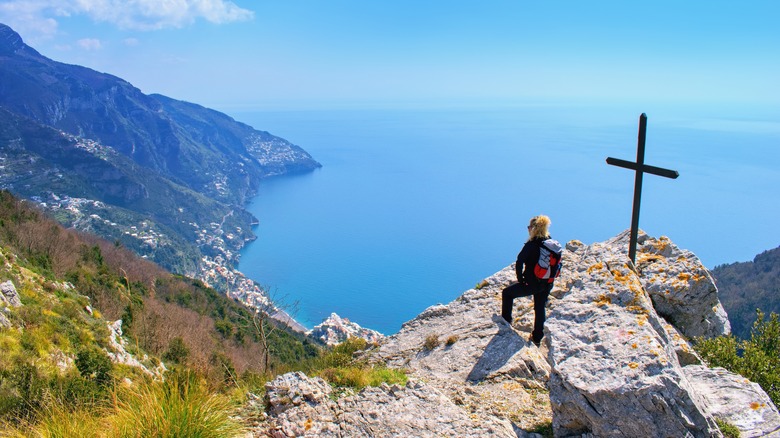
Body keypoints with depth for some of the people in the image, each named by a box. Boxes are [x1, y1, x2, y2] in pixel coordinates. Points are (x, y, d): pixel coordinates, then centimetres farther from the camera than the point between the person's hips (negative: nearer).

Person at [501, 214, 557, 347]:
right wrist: (548, 280, 15)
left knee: (507, 293, 16)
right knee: (540, 309, 23)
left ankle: (506, 321, 25)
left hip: (532, 284, -7)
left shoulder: (531, 245, -21)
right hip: (547, 285, 7)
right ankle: (537, 338, 36)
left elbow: (519, 263, -24)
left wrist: (520, 280, -10)